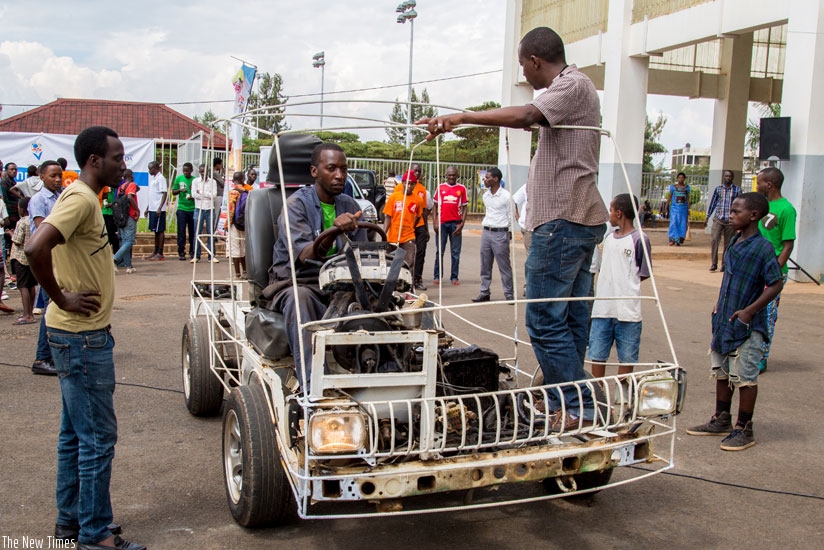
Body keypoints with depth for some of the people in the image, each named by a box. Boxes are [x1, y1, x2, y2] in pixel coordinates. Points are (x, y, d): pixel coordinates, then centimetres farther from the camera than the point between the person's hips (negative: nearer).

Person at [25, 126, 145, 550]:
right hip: (82, 337, -10)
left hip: (80, 334, 10)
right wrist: (62, 299, -20)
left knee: (75, 433, 17)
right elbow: (35, 249, -32)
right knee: (98, 436, -2)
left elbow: (51, 246, 22)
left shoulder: (83, 197, 12)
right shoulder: (81, 199, -18)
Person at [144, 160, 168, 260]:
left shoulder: (161, 178, -10)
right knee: (155, 231, 12)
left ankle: (160, 254, 0)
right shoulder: (152, 178, 17)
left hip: (158, 210, -9)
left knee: (160, 231, -4)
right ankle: (155, 252, 18)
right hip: (152, 209, 9)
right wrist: (147, 208, 20)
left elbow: (164, 194, -16)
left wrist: (160, 208, -22)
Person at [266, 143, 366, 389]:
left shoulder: (350, 207, 10)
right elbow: (304, 254, -21)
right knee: (299, 297, -38)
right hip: (296, 282, -4)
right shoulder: (296, 204, -6)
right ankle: (311, 385, -43)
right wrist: (334, 230, -40)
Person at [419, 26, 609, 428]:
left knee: (545, 320, -8)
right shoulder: (575, 89, 22)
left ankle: (577, 406, -3)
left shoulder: (573, 85, -10)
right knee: (570, 319, 13)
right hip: (581, 219, 11)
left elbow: (526, 115, -27)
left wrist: (461, 117, -30)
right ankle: (567, 405, 20)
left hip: (562, 220, -11)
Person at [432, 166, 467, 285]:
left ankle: (454, 277, 10)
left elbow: (464, 208, 5)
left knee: (456, 252, 3)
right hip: (442, 223, 0)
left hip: (455, 223, 0)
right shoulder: (440, 187, 7)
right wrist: (434, 223, -1)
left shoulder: (462, 188, 5)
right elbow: (435, 206, 9)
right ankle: (437, 276, 9)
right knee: (440, 251, 3)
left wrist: (462, 224, -5)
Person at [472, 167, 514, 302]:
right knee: (485, 265, 9)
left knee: (504, 266, -3)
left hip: (500, 233, -6)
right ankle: (484, 292, 16)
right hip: (486, 232, 6)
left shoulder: (506, 196, -9)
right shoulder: (485, 195, 10)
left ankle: (509, 294, 3)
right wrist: (487, 227, 16)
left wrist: (510, 232, -4)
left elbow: (510, 215, -5)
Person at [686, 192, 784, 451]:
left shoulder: (763, 247, -16)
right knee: (722, 373, 17)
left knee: (745, 377, 2)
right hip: (724, 321, 8)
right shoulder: (734, 243, 8)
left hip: (747, 325, -8)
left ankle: (744, 429, 14)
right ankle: (721, 421, 31)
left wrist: (749, 311, -20)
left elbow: (776, 284, -17)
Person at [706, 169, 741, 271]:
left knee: (728, 243, 4)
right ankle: (714, 263, -8)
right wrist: (707, 217, 10)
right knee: (715, 239, -13)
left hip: (730, 220, 0)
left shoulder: (737, 189, 4)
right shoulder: (718, 188, 8)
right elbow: (713, 203, 12)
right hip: (718, 219, 0)